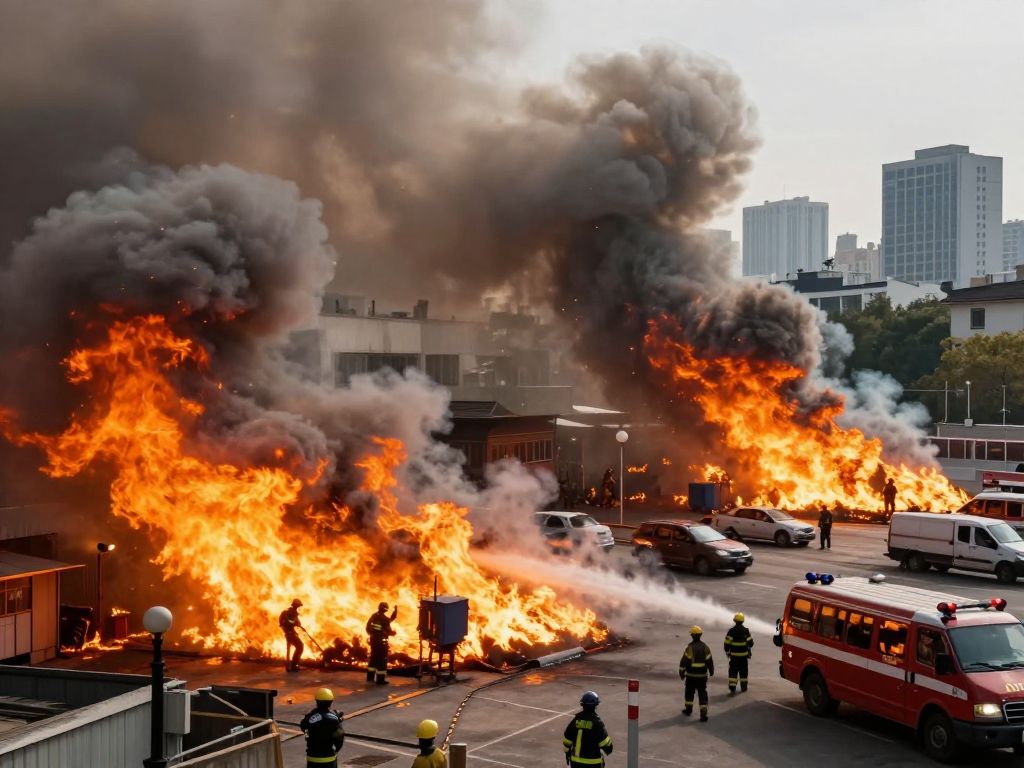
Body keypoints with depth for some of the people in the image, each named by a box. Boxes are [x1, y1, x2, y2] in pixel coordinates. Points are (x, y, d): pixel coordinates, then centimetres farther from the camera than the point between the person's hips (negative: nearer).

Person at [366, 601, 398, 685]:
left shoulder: (373, 616, 3)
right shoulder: (385, 619, -18)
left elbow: (368, 627, 9)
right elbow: (388, 631, -14)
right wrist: (393, 632, 7)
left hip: (373, 639, 7)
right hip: (382, 641, -7)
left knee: (373, 658, 19)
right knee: (382, 659, 0)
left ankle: (370, 677, 24)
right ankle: (380, 679, 0)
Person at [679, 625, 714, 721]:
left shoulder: (690, 648, -14)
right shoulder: (705, 648, -4)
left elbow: (684, 662, -12)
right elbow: (710, 661, 2)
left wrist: (681, 673, 1)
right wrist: (711, 671, 19)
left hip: (691, 675, -2)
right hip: (702, 675, 2)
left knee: (689, 692, 19)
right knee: (702, 694, 3)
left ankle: (688, 709, 32)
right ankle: (703, 714, -5)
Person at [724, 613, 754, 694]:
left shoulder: (731, 631, -8)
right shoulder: (746, 631, -5)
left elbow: (727, 643, -7)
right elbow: (750, 642, 0)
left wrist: (727, 652, 8)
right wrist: (750, 651, 19)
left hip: (734, 654, -1)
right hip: (744, 654, 1)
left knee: (733, 671, 3)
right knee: (743, 671, 14)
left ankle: (732, 687, -6)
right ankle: (743, 686, 22)